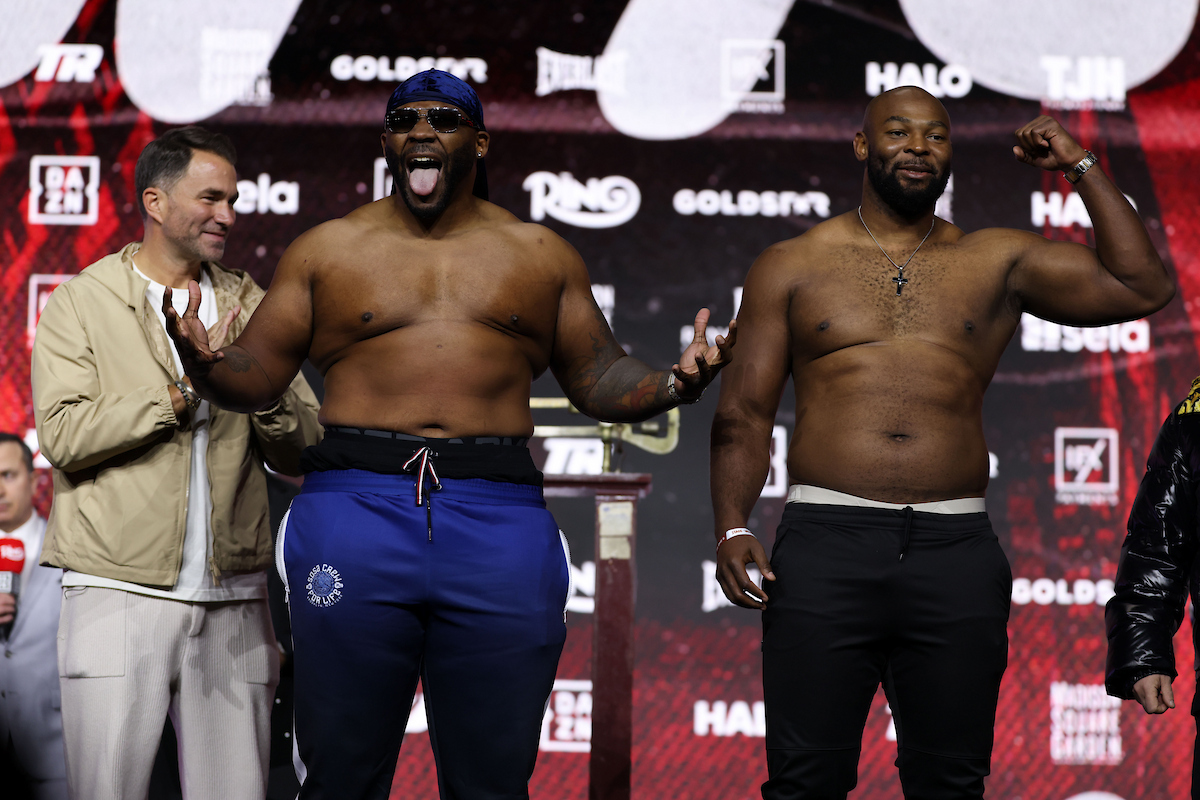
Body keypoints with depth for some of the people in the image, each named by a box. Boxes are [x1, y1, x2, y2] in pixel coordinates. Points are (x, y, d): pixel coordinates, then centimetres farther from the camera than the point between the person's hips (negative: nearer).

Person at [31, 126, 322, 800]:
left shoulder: (249, 307, 16)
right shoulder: (82, 302, 5)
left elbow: (304, 454, 12)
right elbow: (64, 434, -10)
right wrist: (188, 388, -13)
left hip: (235, 600, 3)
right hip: (121, 591, -3)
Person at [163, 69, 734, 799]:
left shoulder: (541, 255, 14)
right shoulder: (327, 250, 12)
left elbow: (596, 376, 17)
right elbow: (258, 376, 11)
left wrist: (671, 385, -2)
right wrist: (204, 365, -11)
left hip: (499, 517, 1)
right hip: (356, 504, 0)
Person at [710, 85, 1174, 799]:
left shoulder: (998, 262, 14)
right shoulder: (791, 267, 11)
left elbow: (1144, 287, 7)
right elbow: (744, 413, 8)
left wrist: (1081, 167, 7)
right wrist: (732, 527, -6)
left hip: (958, 553, 2)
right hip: (826, 545, -1)